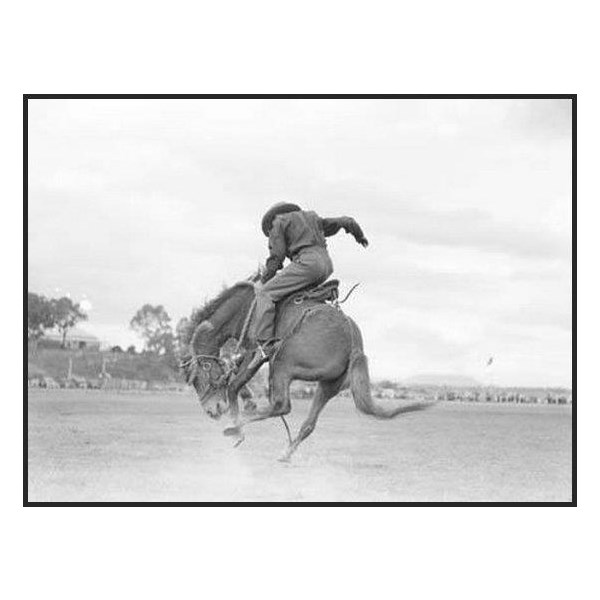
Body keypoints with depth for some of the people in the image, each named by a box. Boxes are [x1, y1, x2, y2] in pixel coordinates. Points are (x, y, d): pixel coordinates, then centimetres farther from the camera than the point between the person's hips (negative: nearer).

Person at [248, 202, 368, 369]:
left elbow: (276, 256, 3)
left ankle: (266, 344, -24)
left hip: (306, 262, -8)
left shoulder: (278, 223, 13)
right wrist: (359, 236, 54)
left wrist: (265, 279, 12)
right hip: (327, 265, 8)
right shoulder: (313, 218, 31)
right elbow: (345, 221, 38)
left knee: (265, 294, -10)